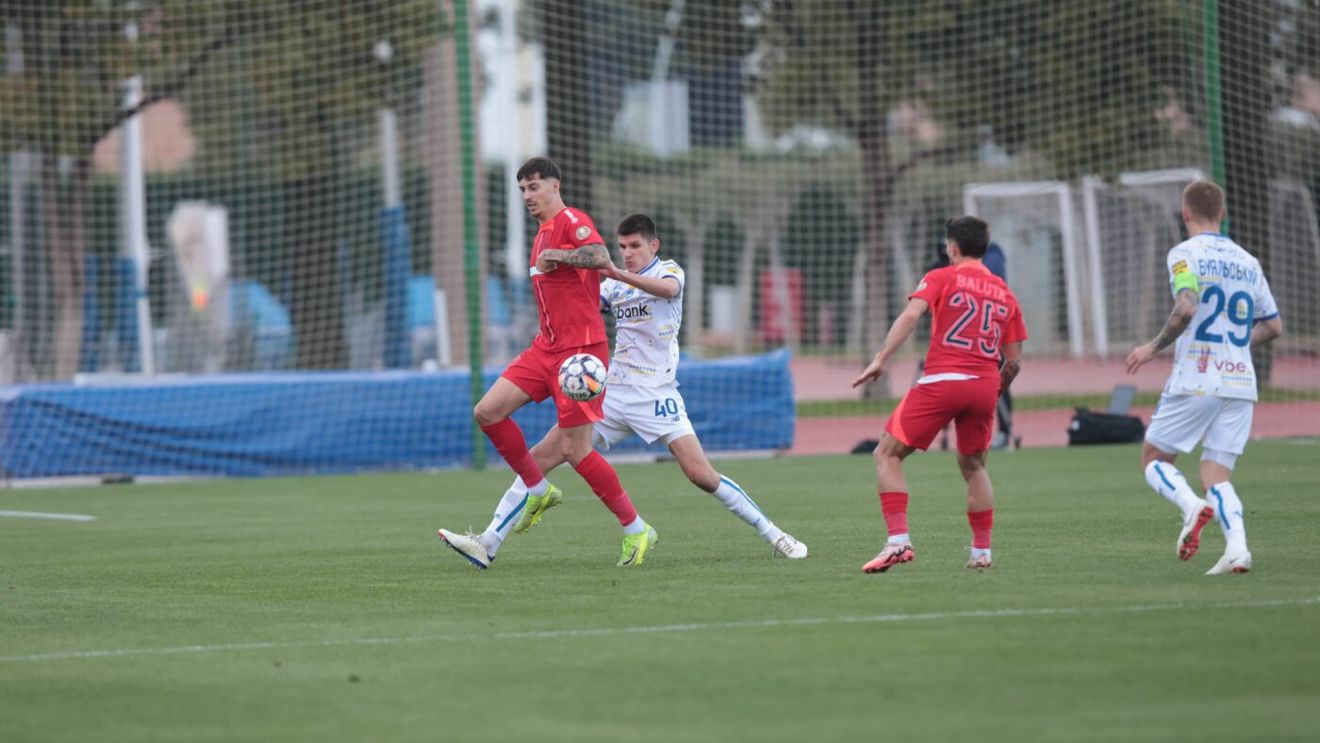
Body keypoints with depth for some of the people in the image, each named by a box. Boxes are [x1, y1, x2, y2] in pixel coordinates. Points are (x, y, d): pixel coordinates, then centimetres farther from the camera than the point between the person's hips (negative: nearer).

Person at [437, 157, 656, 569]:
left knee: (574, 450, -9)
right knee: (488, 411, -3)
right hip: (547, 347, 9)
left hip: (580, 349, -9)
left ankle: (636, 530, 3)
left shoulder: (572, 222, -9)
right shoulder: (543, 234, 19)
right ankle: (538, 491, 13)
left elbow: (601, 257, -29)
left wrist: (554, 255, -20)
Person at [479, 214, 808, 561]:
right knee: (540, 458, -5)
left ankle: (773, 535, -3)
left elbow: (668, 288, -26)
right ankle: (489, 543, -4)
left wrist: (618, 274, -41)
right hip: (612, 390, 5)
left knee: (701, 474, -17)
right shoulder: (614, 285, 15)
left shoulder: (669, 270, -1)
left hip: (656, 395, -5)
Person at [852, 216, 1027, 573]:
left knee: (887, 455, 3)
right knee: (974, 466, 24)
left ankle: (898, 540, -11)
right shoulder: (1005, 293, 18)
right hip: (986, 385, 5)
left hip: (942, 381, -5)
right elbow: (1014, 362, 16)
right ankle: (982, 552, 18)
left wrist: (881, 359, -16)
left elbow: (910, 315, -12)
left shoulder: (941, 278, 6)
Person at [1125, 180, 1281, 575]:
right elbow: (1273, 326, 18)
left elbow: (1187, 308, -22)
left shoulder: (1186, 254, -5)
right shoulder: (1247, 261, 14)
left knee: (1154, 458, 9)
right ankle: (1237, 547, -18)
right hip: (1240, 383, 5)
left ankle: (1191, 505, -21)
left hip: (1195, 380, -5)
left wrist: (1154, 347, -9)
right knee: (1216, 473, 7)